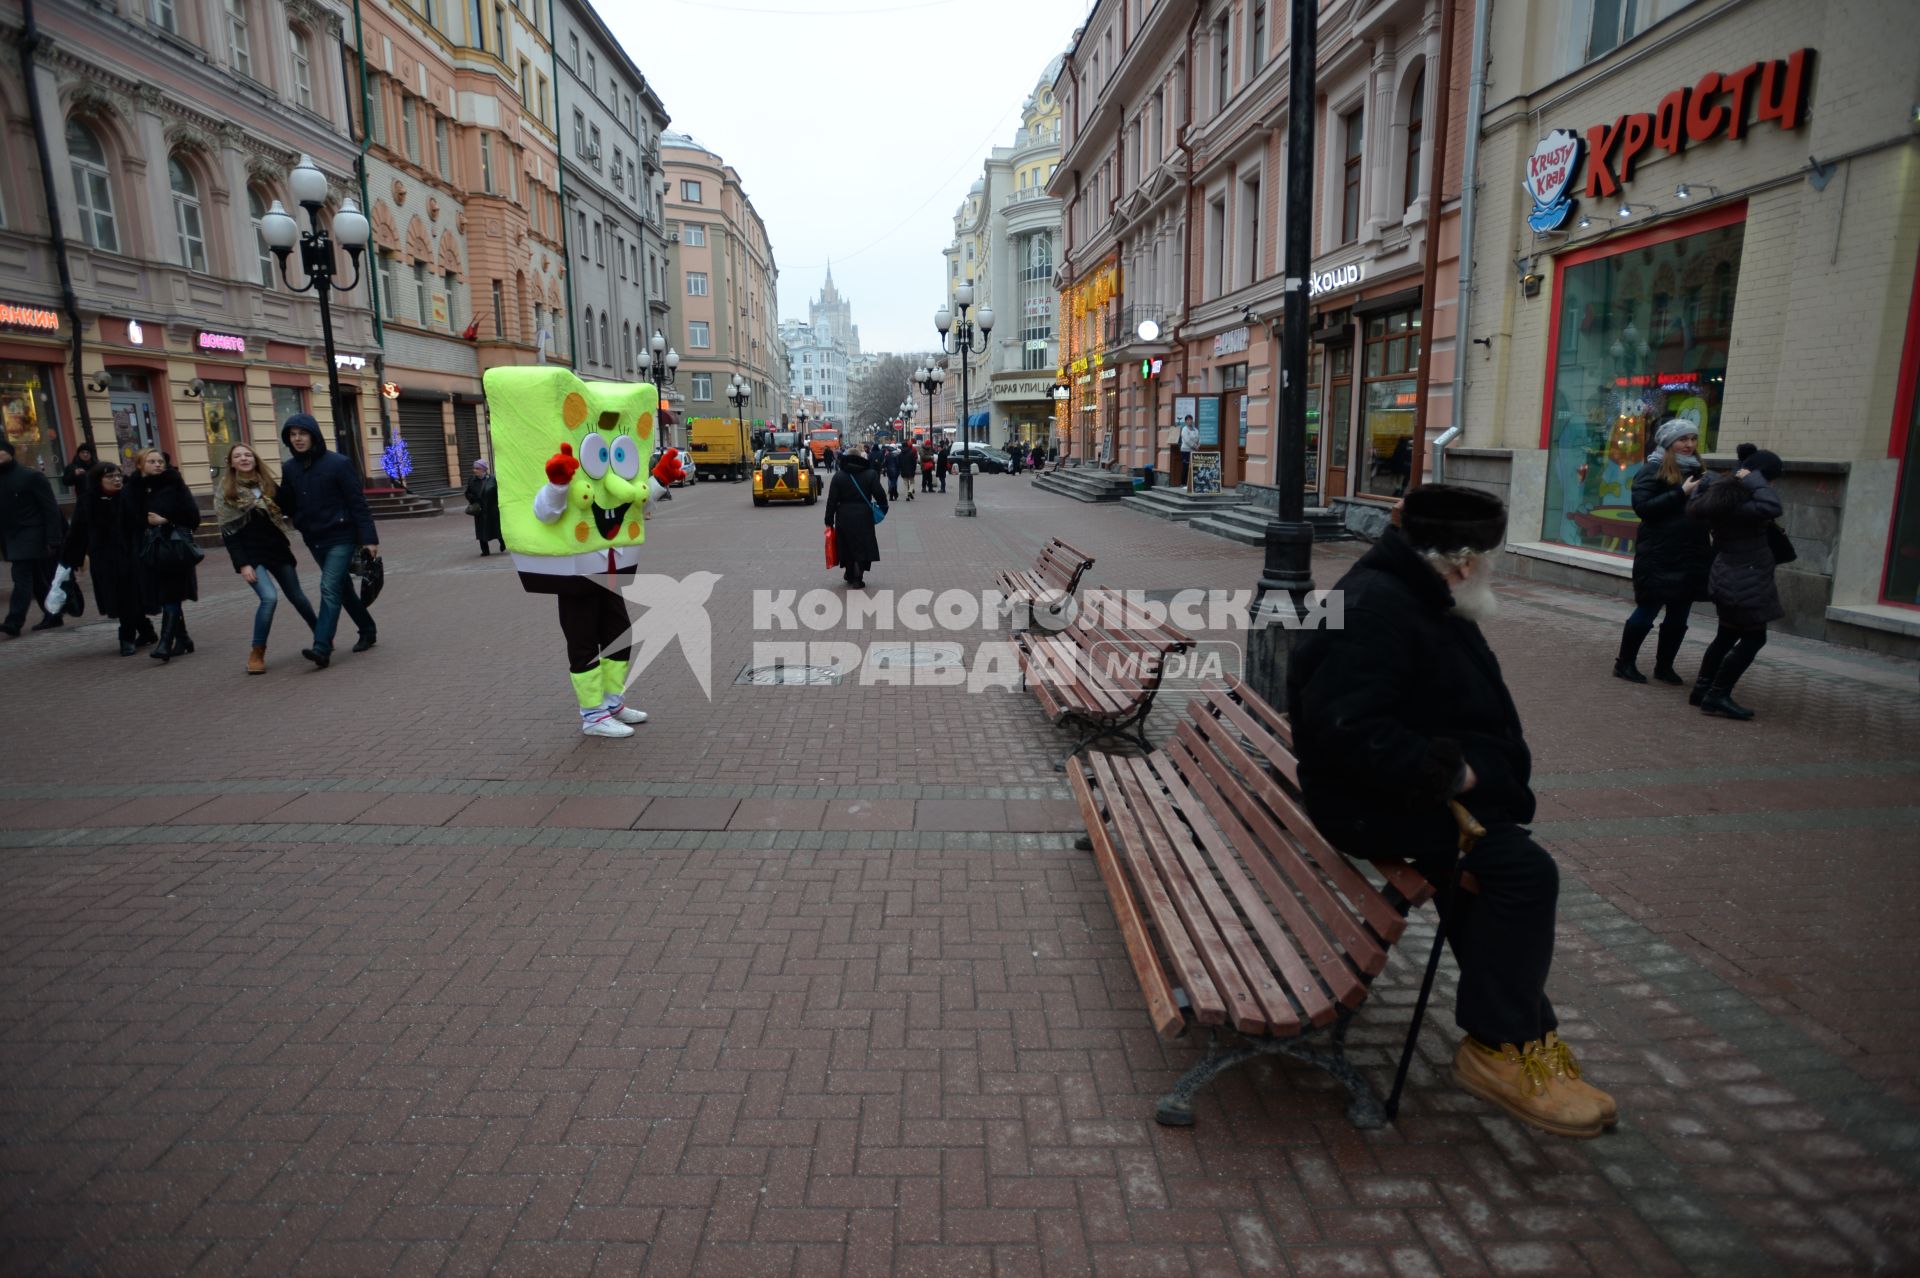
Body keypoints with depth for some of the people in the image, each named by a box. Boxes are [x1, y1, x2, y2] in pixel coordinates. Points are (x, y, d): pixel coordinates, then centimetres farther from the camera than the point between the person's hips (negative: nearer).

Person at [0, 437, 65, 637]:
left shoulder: (31, 476, -7)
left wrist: (52, 540, -16)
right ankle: (52, 616, 18)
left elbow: (51, 509, -11)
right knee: (37, 579, 11)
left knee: (22, 578, -11)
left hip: (31, 537, -6)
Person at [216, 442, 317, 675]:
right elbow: (228, 532, -6)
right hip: (250, 555, -4)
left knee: (297, 596, 11)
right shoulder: (225, 492, -3)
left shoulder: (268, 485, 7)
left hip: (276, 549, 4)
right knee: (269, 597, -21)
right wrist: (242, 564, -13)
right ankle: (257, 653, -9)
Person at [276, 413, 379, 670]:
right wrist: (295, 519, -7)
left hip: (341, 537, -6)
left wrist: (369, 538, -15)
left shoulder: (338, 463, -11)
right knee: (342, 587, 15)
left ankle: (322, 649, -19)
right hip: (314, 540, 6)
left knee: (330, 588, -15)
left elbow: (357, 502, -12)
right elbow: (287, 503, 15)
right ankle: (368, 632, 30)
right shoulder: (290, 468, 5)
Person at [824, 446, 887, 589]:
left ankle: (850, 575, 26)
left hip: (844, 517, 1)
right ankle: (857, 578, -2)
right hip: (863, 516, -1)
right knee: (862, 545, 5)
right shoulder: (870, 474, -2)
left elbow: (832, 500, -3)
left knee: (847, 545, 16)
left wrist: (829, 520, 2)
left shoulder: (839, 475, -1)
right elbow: (879, 495, -6)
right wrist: (883, 508, 12)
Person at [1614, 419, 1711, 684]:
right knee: (1648, 610, -2)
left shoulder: (1695, 471, 14)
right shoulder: (1653, 471, -6)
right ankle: (1624, 663, 10)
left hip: (1691, 556, 7)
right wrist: (1681, 493, -22)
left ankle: (1664, 666, 20)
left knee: (1679, 615, 9)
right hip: (1659, 556, -7)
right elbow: (1642, 507, -18)